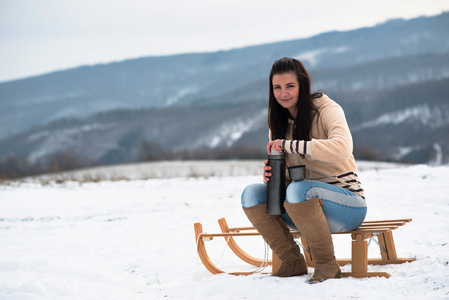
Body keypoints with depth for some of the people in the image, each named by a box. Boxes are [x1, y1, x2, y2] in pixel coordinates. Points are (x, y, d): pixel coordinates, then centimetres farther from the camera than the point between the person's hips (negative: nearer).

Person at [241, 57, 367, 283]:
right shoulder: (279, 122, 9)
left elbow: (342, 148, -32)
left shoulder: (327, 110, -10)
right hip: (307, 206, 6)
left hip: (347, 204, -6)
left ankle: (327, 265, -20)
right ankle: (292, 261, -7)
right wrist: (271, 175, -15)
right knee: (251, 194, -13)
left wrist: (288, 145, -28)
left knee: (299, 190, -35)